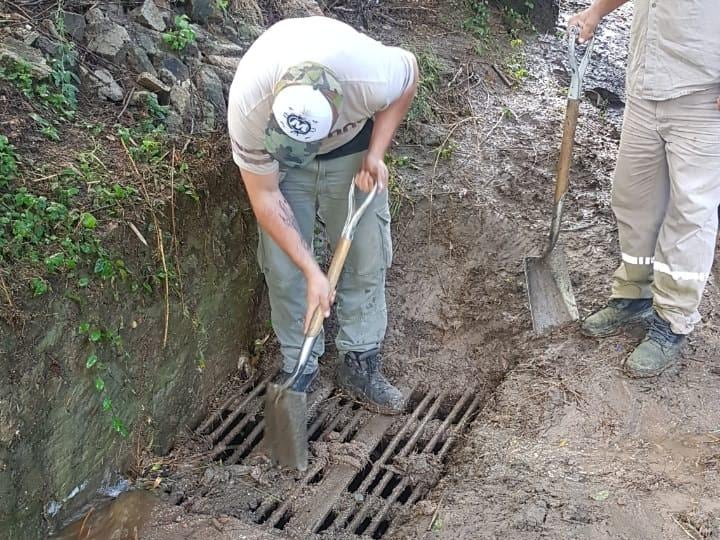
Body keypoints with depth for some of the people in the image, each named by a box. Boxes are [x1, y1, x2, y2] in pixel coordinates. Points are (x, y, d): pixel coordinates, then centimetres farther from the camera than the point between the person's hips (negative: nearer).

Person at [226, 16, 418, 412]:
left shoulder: (373, 79, -41)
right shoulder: (247, 108, -39)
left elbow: (410, 71, -13)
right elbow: (265, 198, -25)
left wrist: (375, 153, -20)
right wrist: (312, 272, -25)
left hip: (350, 145, 1)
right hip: (276, 157, 0)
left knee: (366, 255, 1)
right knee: (284, 266, -2)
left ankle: (358, 363, 17)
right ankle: (297, 365, 17)